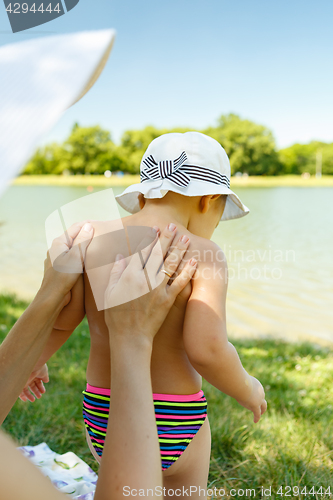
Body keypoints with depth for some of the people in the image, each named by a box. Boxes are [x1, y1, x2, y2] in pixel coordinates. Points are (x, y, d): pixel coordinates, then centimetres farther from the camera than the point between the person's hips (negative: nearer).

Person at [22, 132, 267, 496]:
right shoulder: (204, 255, -16)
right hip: (175, 420, -3)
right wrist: (247, 389, -5)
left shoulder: (94, 238, -8)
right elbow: (206, 349, -24)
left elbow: (58, 319, -11)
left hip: (101, 414, 3)